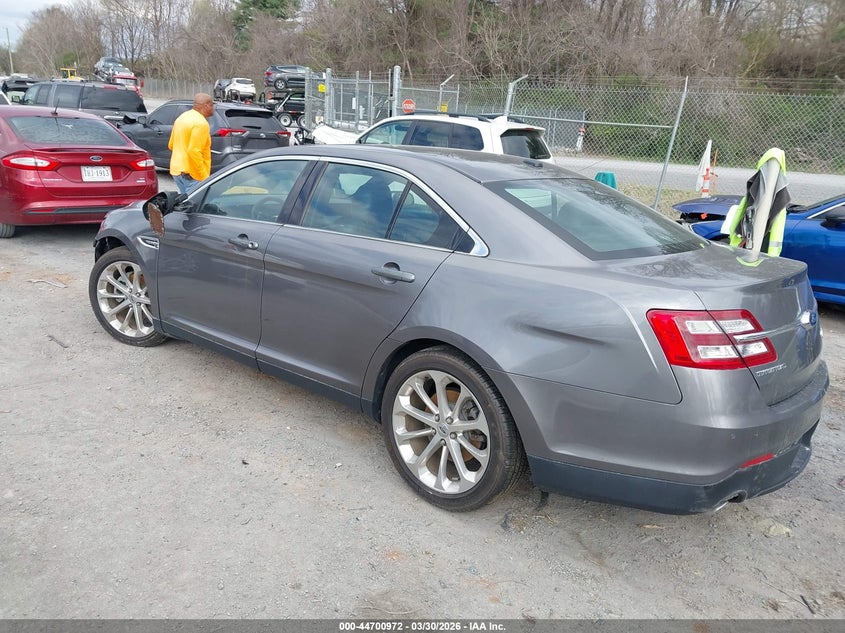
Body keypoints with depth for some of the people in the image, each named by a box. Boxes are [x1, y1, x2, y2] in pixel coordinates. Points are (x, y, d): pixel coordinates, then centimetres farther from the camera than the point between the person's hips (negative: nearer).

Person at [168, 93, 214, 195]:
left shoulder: (183, 117, 14)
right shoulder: (201, 123, -17)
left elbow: (171, 145, 19)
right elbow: (194, 151, -25)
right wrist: (203, 176, -22)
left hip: (177, 169, 10)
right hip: (191, 173, -10)